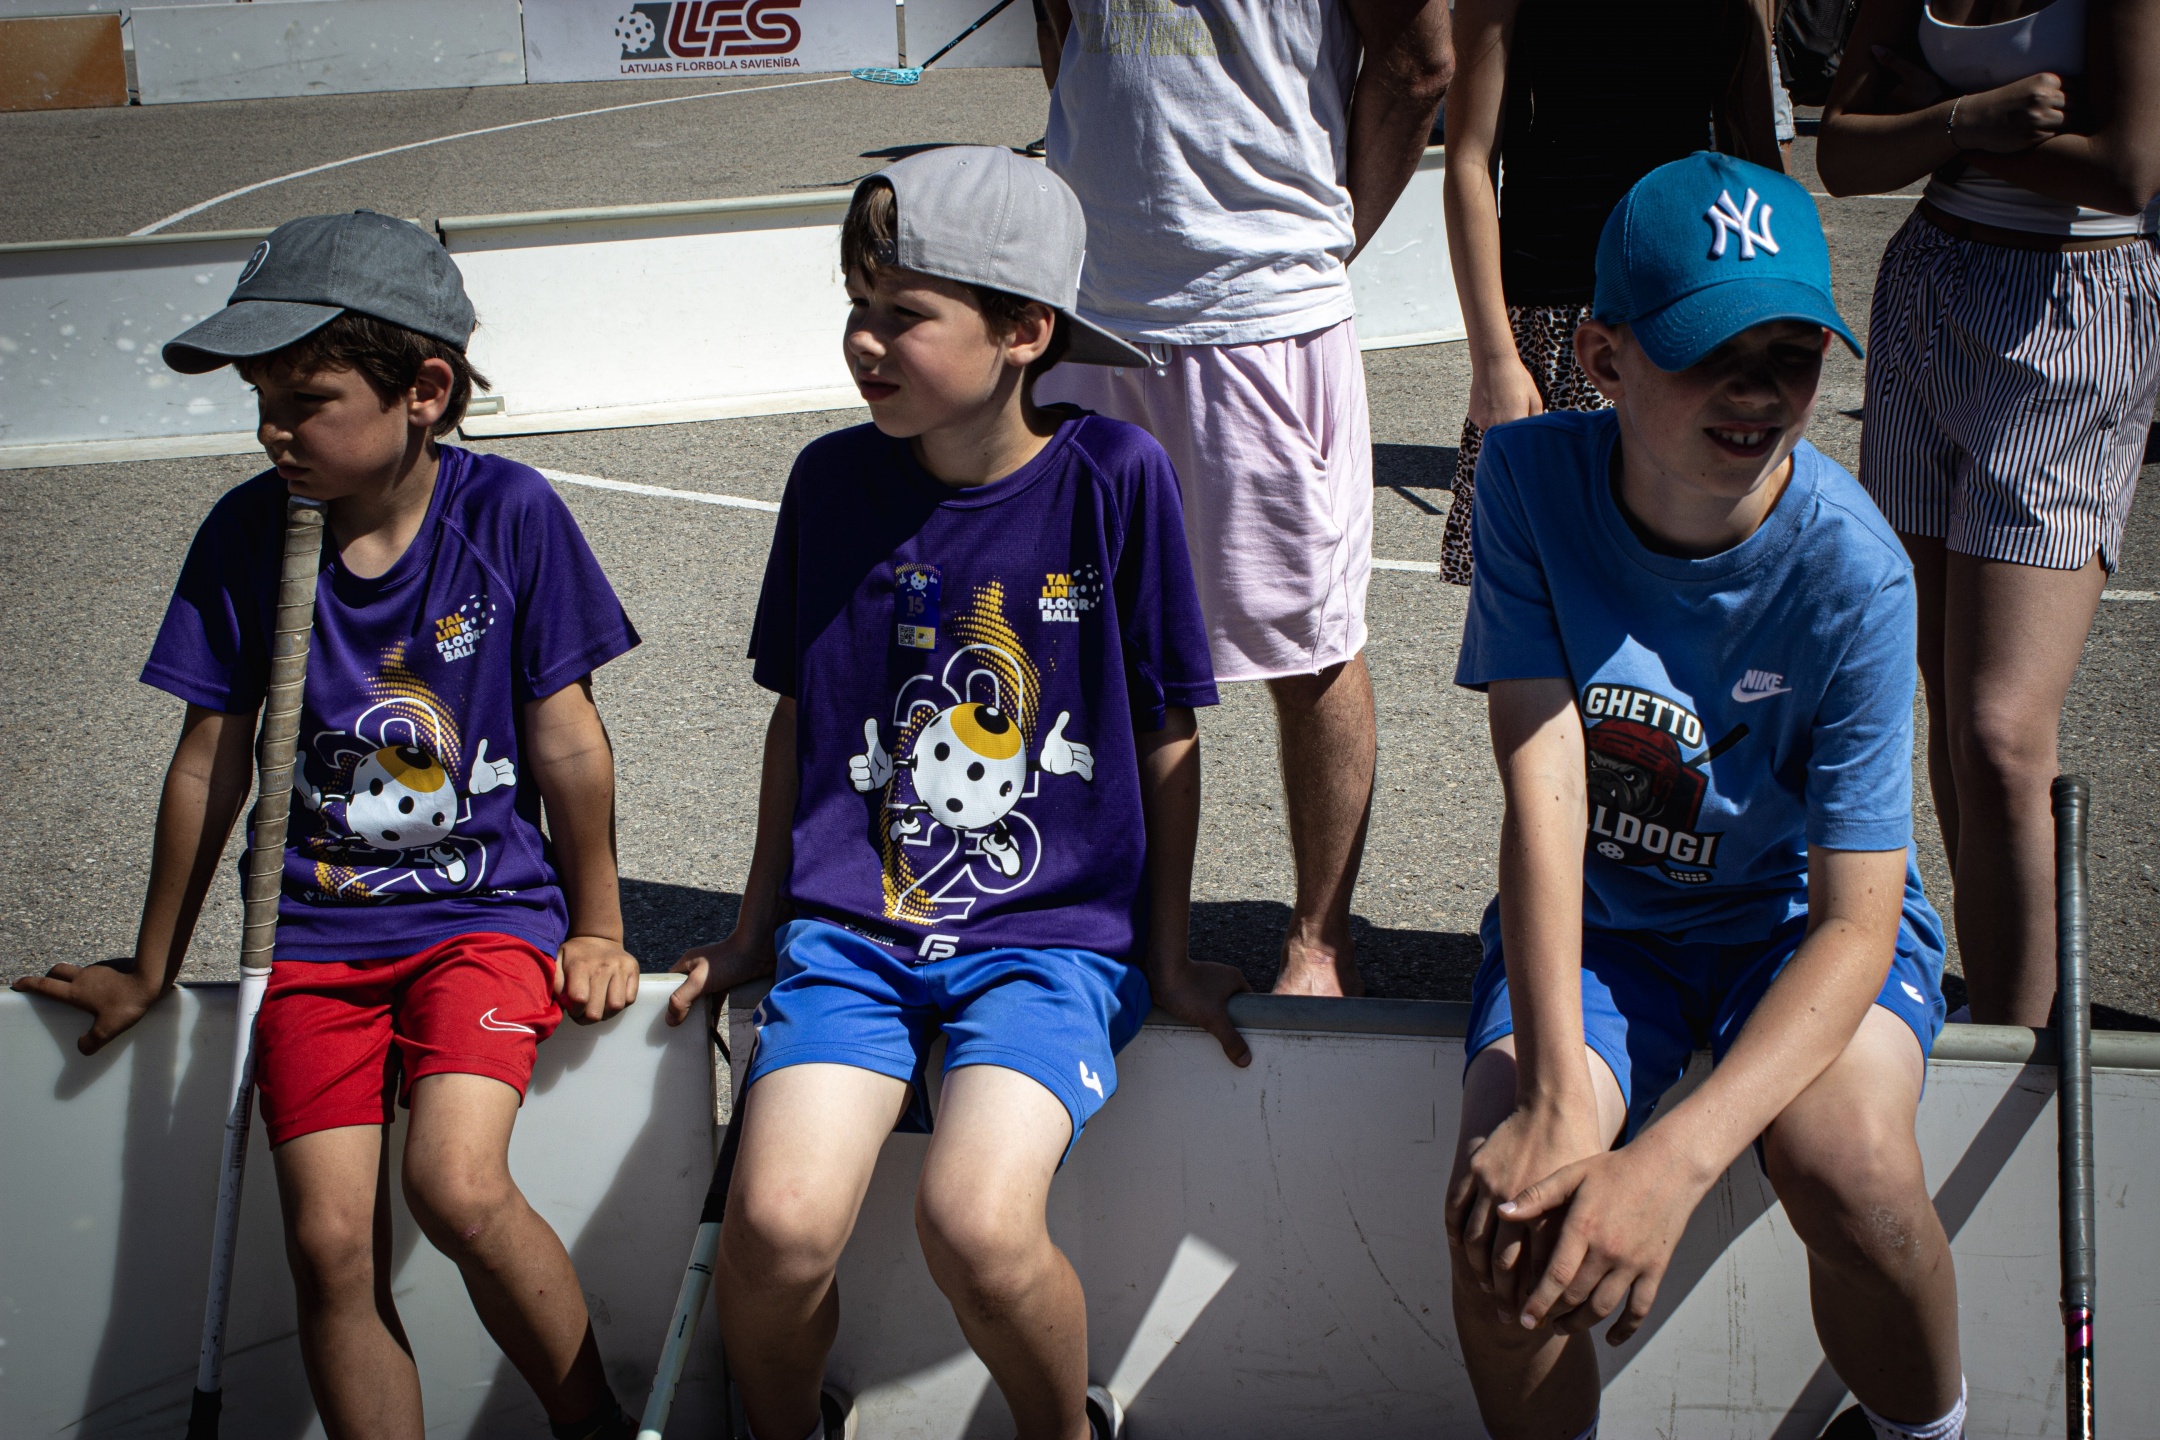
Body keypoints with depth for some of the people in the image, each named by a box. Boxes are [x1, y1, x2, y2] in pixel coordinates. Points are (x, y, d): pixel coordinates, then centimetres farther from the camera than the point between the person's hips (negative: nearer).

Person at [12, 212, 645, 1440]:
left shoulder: (510, 514, -10)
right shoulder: (245, 534, -3)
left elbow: (568, 746, -2)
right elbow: (212, 763, 7)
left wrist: (596, 930, 4)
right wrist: (151, 971, 14)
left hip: (485, 906, -3)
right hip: (315, 926, 3)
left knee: (457, 1186, -24)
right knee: (331, 1241, -11)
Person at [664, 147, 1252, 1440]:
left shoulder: (1115, 476, -5)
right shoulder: (835, 478, 3)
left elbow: (1166, 735, 3)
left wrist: (1167, 955, 7)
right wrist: (758, 931, 20)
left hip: (1053, 931, -2)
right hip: (851, 925, 3)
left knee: (977, 1222, -27)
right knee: (778, 1226, -21)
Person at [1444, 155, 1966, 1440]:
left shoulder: (1852, 572, -22)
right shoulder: (1534, 479, -16)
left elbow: (1855, 921, -25)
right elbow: (1542, 783, -22)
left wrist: (1676, 1159, -40)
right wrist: (1552, 1100, -34)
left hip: (1802, 914, -1)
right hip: (1592, 914, 1)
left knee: (1850, 1171, -30)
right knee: (1506, 1224, -24)